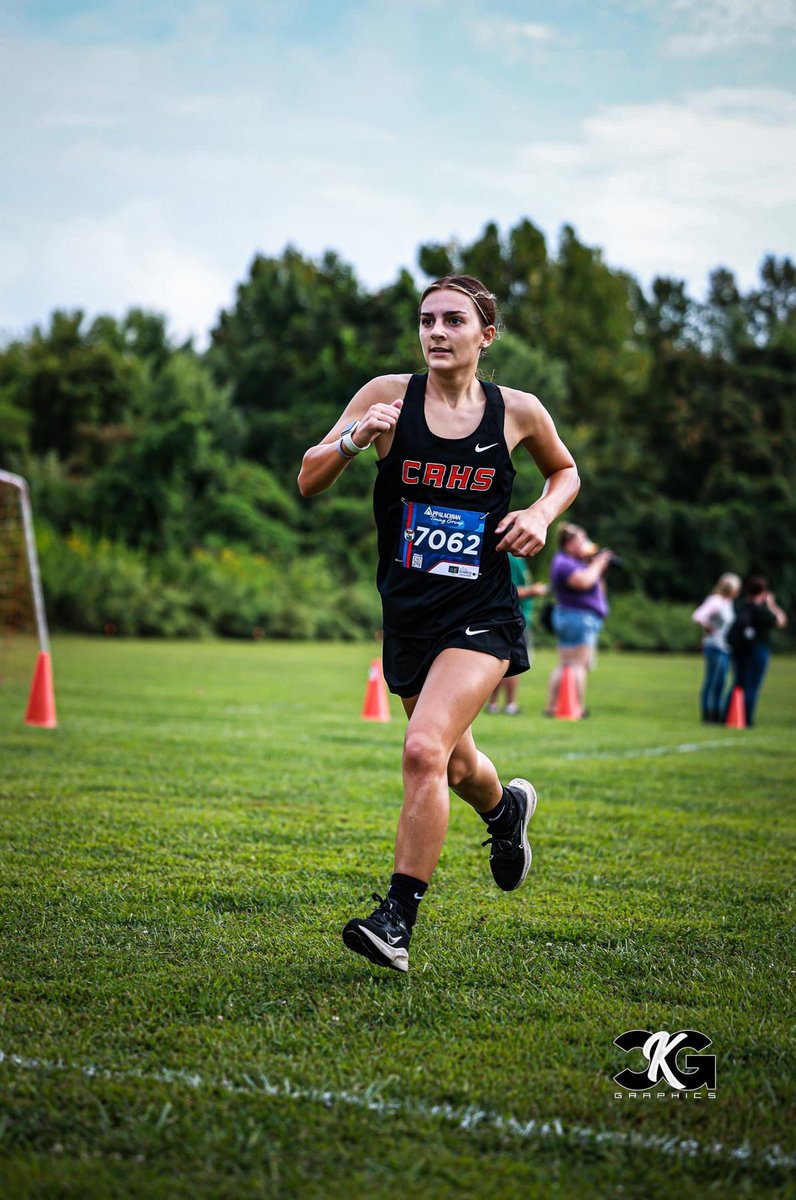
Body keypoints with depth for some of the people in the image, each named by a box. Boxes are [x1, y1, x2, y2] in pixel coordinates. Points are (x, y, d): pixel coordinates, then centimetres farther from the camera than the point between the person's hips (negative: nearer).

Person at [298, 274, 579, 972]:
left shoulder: (517, 411, -1)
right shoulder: (389, 396, -2)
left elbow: (565, 472, 19)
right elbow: (308, 482, -1)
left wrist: (542, 513, -2)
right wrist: (354, 440, -20)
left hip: (483, 616, -3)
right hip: (409, 613, 3)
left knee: (426, 750, -22)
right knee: (457, 768, 19)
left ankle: (397, 920, -14)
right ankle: (506, 809, 56)